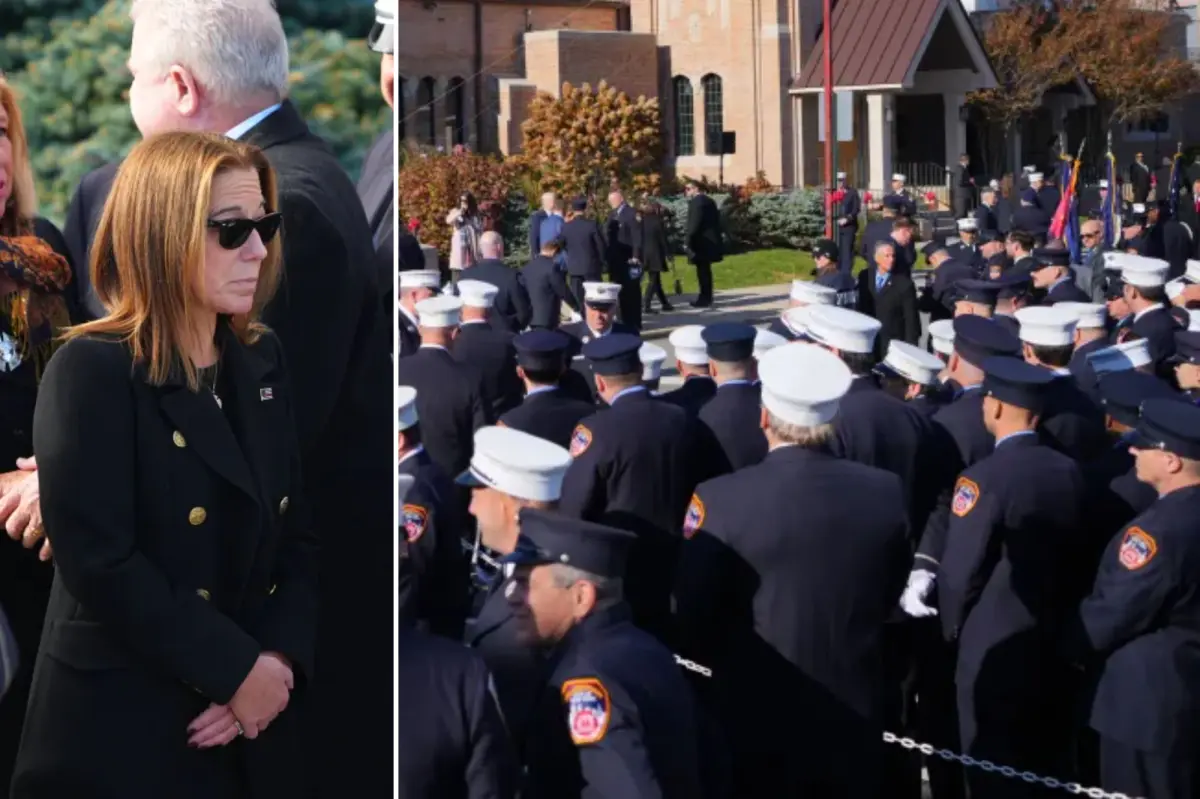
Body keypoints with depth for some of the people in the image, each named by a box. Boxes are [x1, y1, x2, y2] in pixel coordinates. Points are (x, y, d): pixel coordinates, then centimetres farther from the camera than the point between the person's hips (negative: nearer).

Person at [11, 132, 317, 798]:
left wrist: (278, 660, -11)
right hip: (124, 732, -6)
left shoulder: (262, 362, 10)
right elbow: (100, 563, -19)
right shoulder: (92, 372, -10)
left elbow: (298, 533, 6)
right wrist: (238, 669, -17)